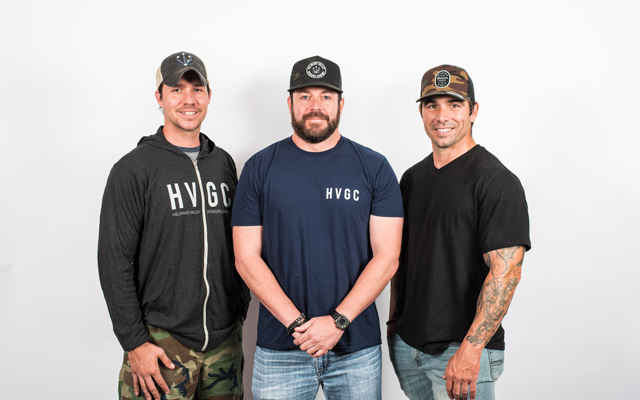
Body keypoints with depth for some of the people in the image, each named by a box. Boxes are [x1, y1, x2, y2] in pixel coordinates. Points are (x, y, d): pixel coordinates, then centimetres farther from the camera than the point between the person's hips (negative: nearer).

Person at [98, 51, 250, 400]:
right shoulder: (133, 169, -7)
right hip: (162, 342, -4)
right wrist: (135, 342, -12)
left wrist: (241, 310, 11)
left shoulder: (223, 163, 8)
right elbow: (114, 262, -10)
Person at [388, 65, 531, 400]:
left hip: (464, 351, -6)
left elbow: (506, 271, -18)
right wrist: (394, 321, 11)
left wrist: (471, 348, -22)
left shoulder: (496, 181, -12)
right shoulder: (412, 178, 9)